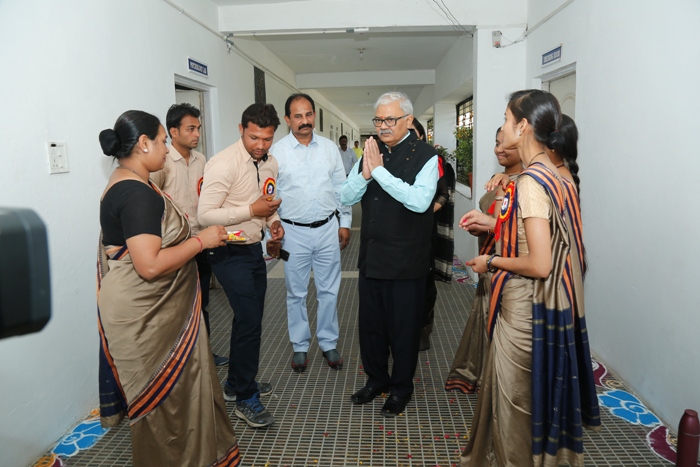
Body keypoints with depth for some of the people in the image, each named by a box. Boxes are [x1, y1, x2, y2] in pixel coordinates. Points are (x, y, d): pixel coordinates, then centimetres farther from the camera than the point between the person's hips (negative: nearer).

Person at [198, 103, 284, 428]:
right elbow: (205, 215, -22)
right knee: (249, 321, -8)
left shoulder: (270, 164, 6)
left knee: (250, 318, 16)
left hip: (254, 248, 8)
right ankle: (246, 399, 8)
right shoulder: (223, 164, -19)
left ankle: (236, 383, 36)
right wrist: (251, 210, -26)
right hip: (230, 252, -8)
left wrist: (273, 221, -1)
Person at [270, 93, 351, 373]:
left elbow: (341, 188, 8)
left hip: (328, 229, 2)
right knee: (296, 294, 11)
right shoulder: (276, 152, -4)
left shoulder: (329, 148, 3)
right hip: (294, 232, -2)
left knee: (329, 291, 11)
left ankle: (329, 344, 28)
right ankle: (300, 347, 28)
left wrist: (345, 223, 6)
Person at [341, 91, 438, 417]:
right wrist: (365, 173, -16)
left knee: (404, 327, 10)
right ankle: (376, 379, 40)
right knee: (370, 323, 18)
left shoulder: (425, 156, -10)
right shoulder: (370, 153, 6)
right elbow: (346, 198, 3)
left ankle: (401, 387, 32)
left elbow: (420, 201, -25)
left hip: (406, 260, -5)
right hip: (371, 256, 5)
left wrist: (379, 171, -24)